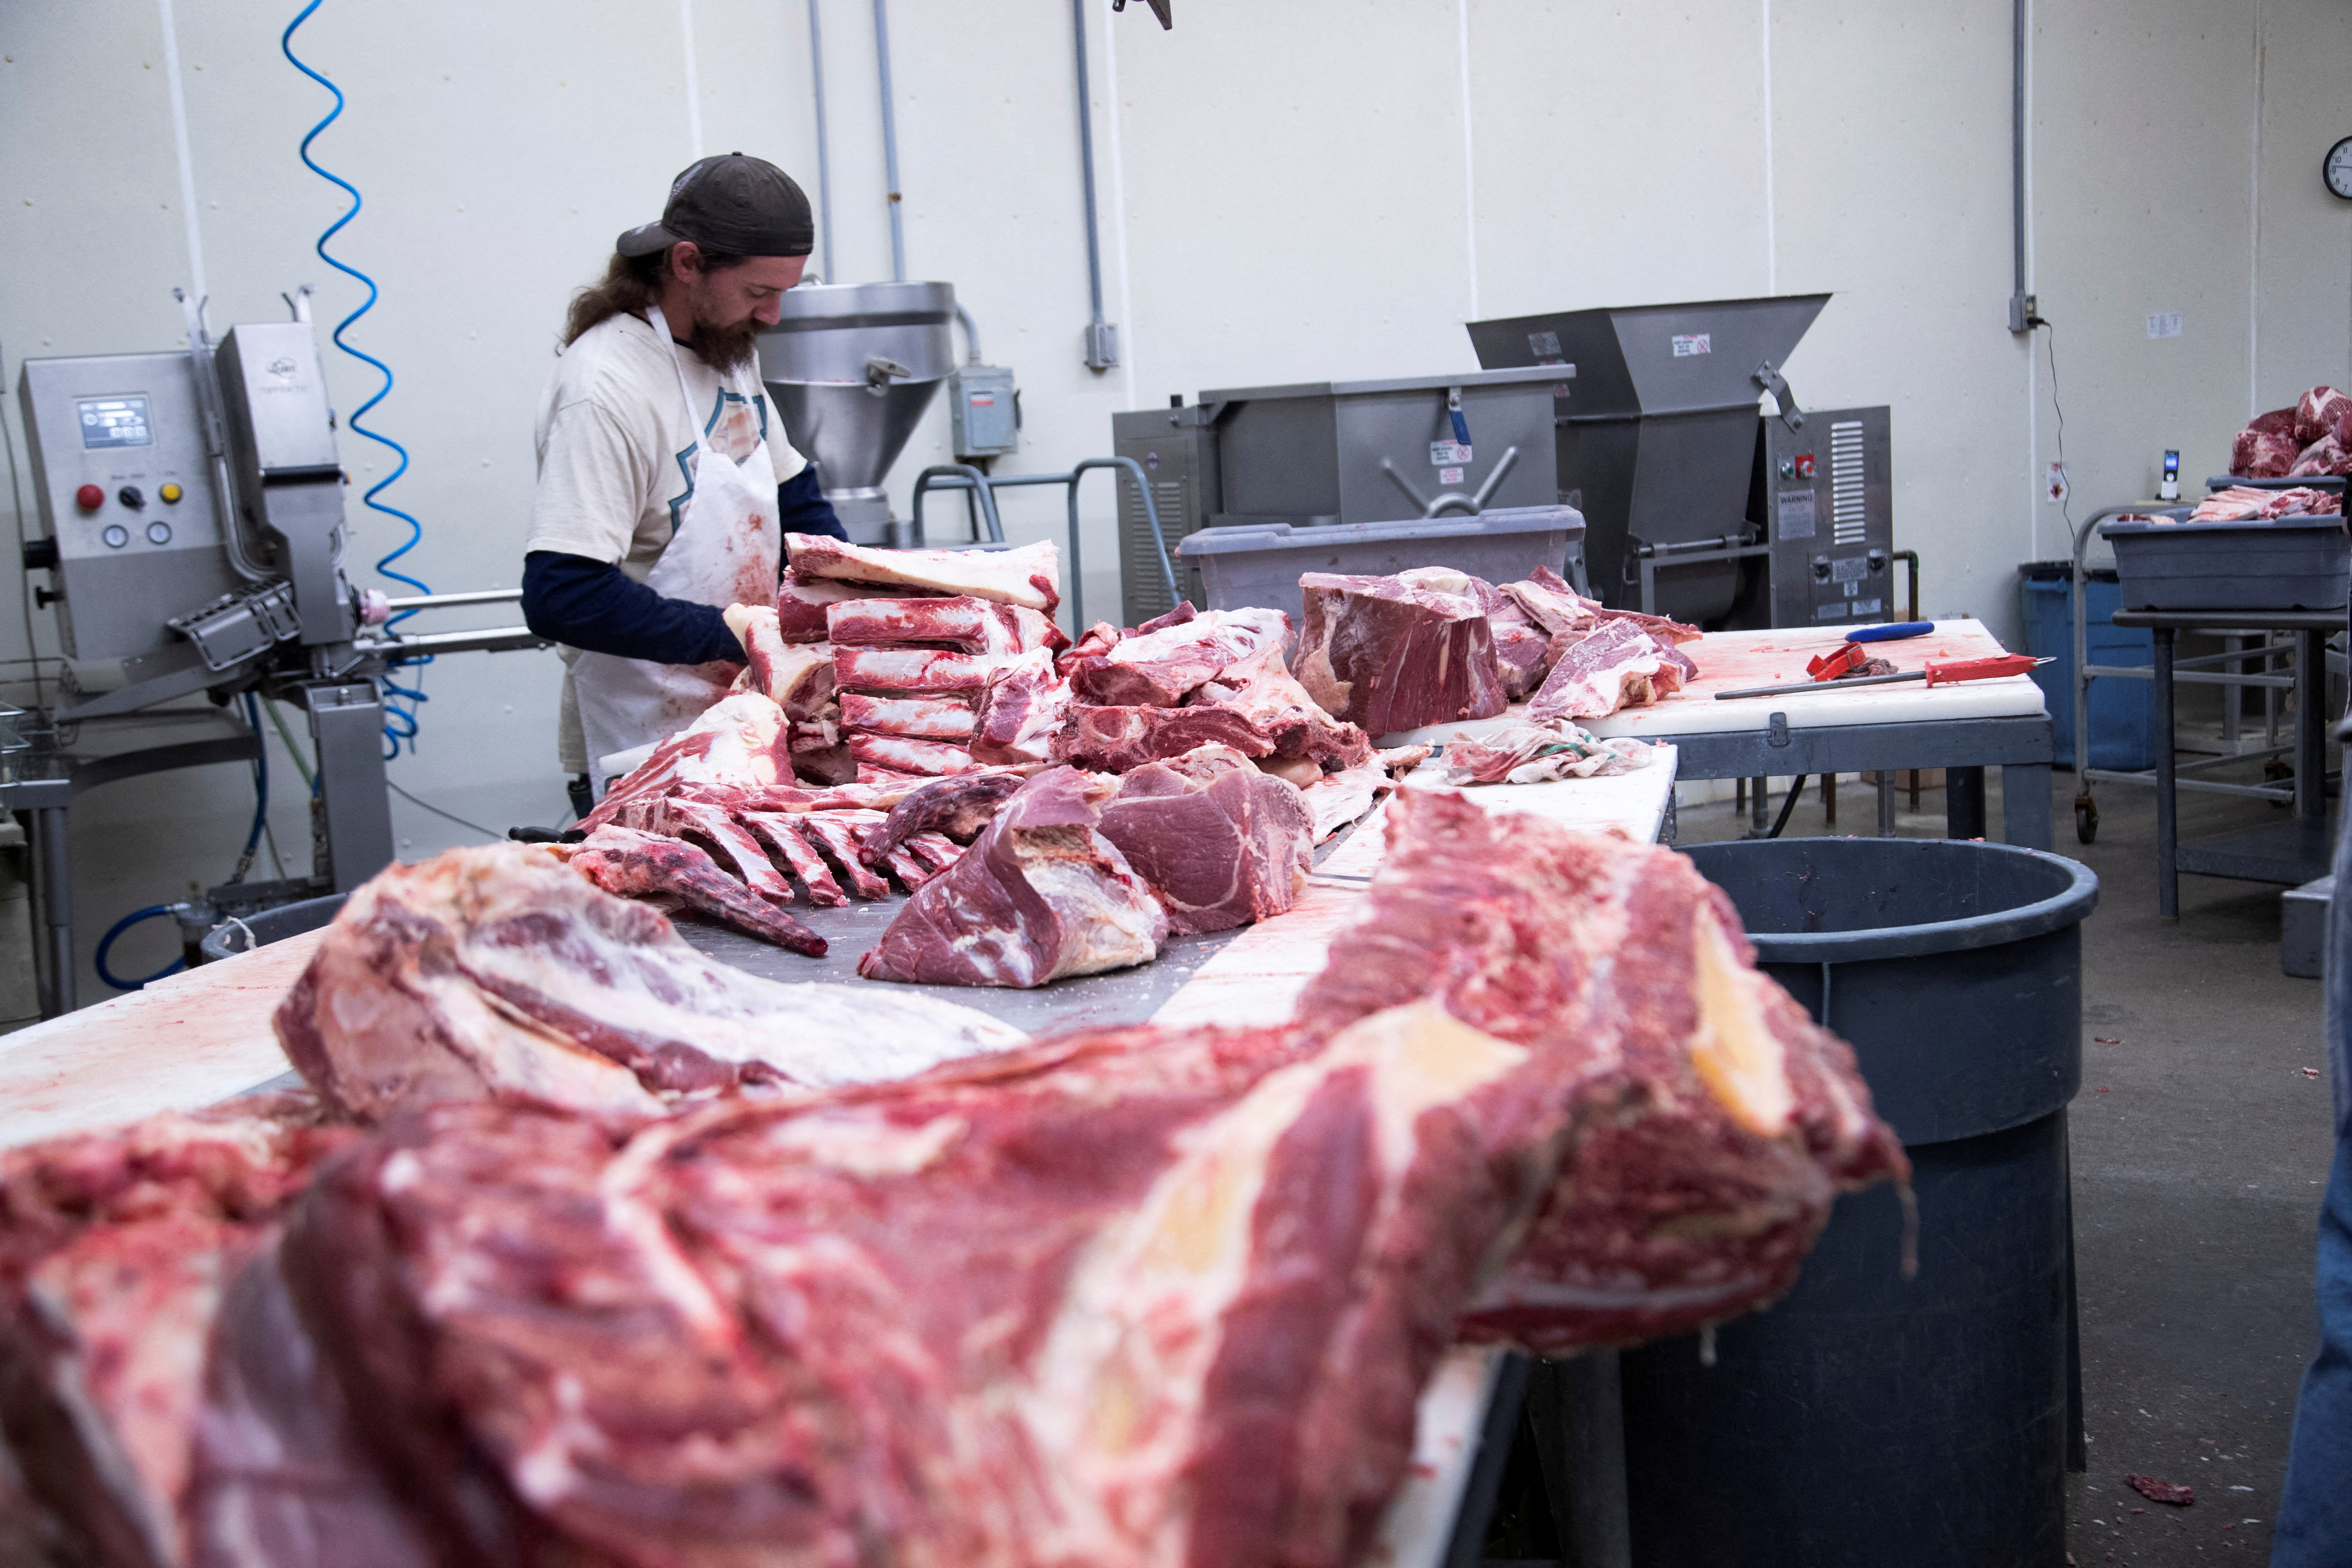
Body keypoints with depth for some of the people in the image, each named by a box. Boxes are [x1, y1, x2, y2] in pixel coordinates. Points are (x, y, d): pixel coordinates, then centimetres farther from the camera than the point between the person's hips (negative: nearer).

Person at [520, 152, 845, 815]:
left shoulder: (729, 350, 7)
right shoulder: (605, 391, -21)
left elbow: (789, 496, 19)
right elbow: (561, 598, -28)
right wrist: (736, 636, -24)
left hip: (741, 725, 8)